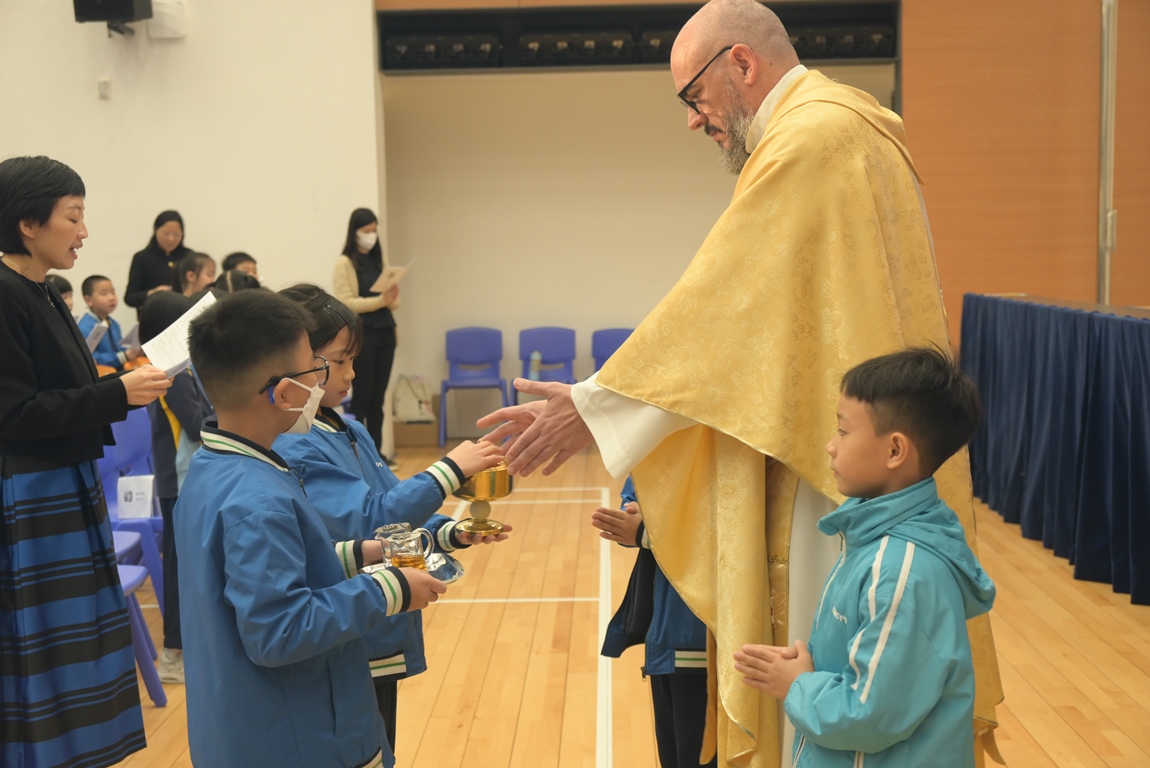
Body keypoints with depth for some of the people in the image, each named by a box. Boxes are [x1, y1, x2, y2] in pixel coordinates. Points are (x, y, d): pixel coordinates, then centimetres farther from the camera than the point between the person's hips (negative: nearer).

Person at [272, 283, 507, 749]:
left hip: (380, 646, 9)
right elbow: (367, 522, -27)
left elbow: (395, 518, 12)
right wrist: (449, 470, -23)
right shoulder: (291, 448, -20)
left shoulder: (351, 431, 8)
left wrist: (452, 534, -5)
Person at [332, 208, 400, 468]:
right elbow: (345, 303, -12)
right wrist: (379, 301, -21)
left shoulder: (379, 261, 14)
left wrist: (393, 298, -9)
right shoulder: (344, 263, -4)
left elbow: (392, 302, 14)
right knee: (362, 396, -4)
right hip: (361, 335, -5)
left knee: (378, 397, 6)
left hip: (385, 333, 5)